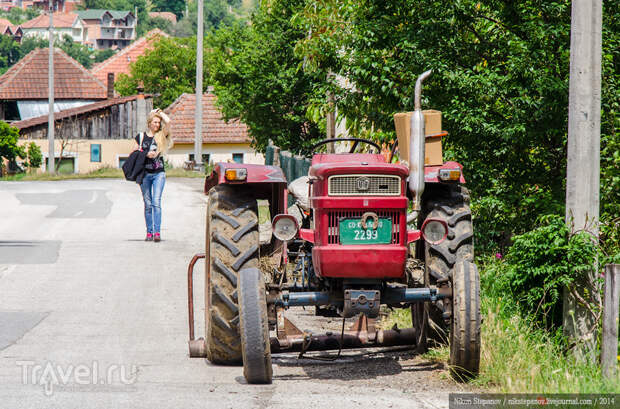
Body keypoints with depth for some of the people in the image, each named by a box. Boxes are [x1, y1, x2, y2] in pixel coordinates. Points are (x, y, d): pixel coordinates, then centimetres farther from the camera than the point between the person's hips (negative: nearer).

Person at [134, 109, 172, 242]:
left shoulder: (161, 136, 6)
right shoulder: (141, 136, 9)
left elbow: (168, 122, -8)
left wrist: (160, 112, 8)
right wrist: (146, 155, -8)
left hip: (159, 173, -2)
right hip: (145, 173, 2)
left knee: (156, 202, -12)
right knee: (148, 204, 4)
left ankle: (157, 232, -17)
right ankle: (149, 232, 8)